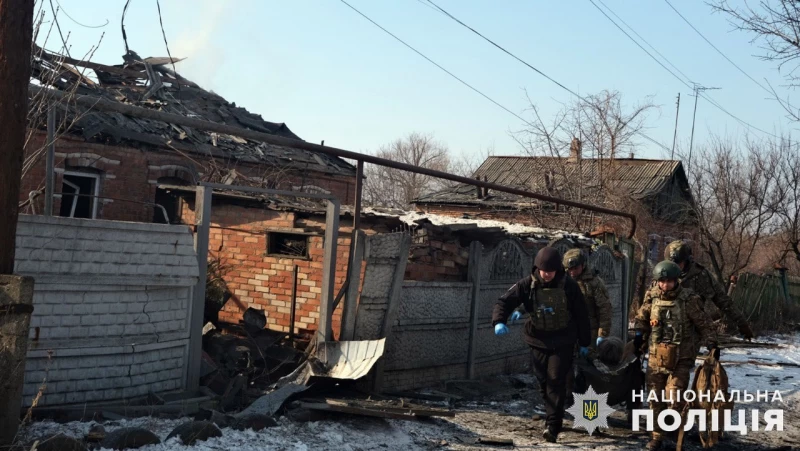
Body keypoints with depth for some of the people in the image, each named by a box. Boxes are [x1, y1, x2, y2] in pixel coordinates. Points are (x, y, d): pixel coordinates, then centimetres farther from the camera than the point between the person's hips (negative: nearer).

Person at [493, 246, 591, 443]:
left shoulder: (569, 286, -10)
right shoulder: (528, 284, -8)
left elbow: (581, 315, -1)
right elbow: (505, 301, -11)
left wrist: (584, 342, 5)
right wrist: (499, 321, -31)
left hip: (563, 342, -3)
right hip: (538, 341, 3)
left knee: (556, 380, -11)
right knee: (543, 382, 10)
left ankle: (552, 426, -11)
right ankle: (555, 416, 30)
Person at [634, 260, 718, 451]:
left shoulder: (688, 299, -11)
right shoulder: (652, 297, -1)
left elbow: (703, 324, -4)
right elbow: (641, 318, 14)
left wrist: (712, 345, -10)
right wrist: (638, 336, 3)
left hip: (681, 358, -4)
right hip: (656, 356, 4)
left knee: (674, 398, -12)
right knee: (655, 398, 8)